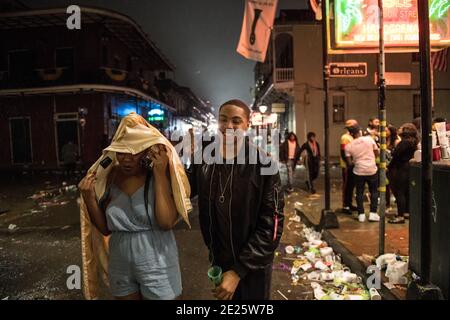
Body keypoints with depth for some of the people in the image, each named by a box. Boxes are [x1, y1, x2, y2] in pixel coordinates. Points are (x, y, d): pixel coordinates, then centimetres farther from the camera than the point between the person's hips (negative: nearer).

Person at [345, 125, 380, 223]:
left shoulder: (349, 146, -4)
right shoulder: (369, 139, -5)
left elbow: (350, 163, -3)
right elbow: (377, 153, 2)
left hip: (359, 171, 0)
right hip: (372, 170, 0)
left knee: (359, 193, 11)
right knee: (374, 191, 14)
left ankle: (361, 214, 11)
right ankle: (373, 213, 11)